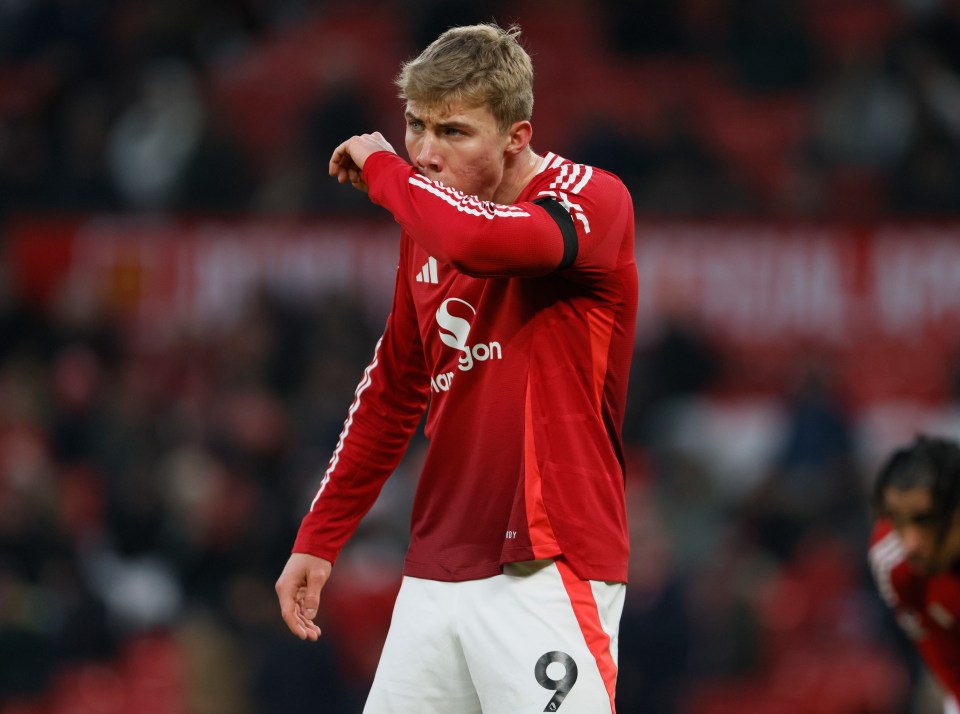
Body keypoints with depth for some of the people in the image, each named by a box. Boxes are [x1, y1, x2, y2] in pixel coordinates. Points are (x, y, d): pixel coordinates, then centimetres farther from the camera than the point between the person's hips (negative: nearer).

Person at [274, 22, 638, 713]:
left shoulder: (594, 200, -9)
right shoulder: (426, 223, 14)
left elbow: (480, 241, -31)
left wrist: (381, 166, -12)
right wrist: (318, 540, 23)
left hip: (549, 575, -7)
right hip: (434, 575, 7)